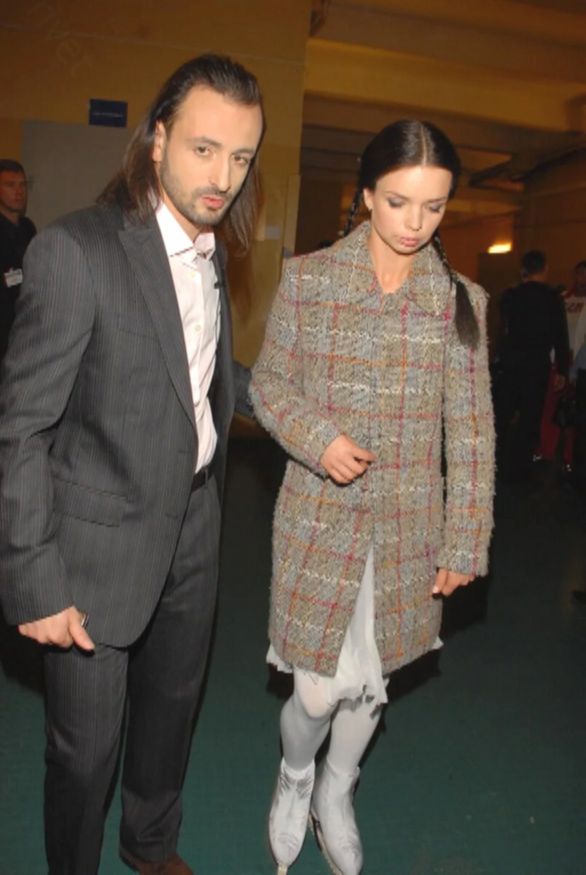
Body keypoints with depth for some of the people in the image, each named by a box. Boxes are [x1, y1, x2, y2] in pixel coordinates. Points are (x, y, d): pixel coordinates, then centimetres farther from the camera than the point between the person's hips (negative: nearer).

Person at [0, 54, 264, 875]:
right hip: (101, 541, -7)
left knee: (173, 703, 24)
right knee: (86, 744, 10)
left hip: (192, 529, 7)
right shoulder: (75, 250, -19)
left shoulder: (212, 252, 4)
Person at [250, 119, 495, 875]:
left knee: (370, 683, 16)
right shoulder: (308, 278, -5)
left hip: (409, 525, 2)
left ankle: (335, 795, 47)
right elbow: (268, 384, 2)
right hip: (320, 515, -2)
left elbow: (471, 428, 0)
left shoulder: (460, 301, -1)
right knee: (320, 689, 1)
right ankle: (293, 776, 39)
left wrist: (465, 541, 0)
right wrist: (315, 439, -17)